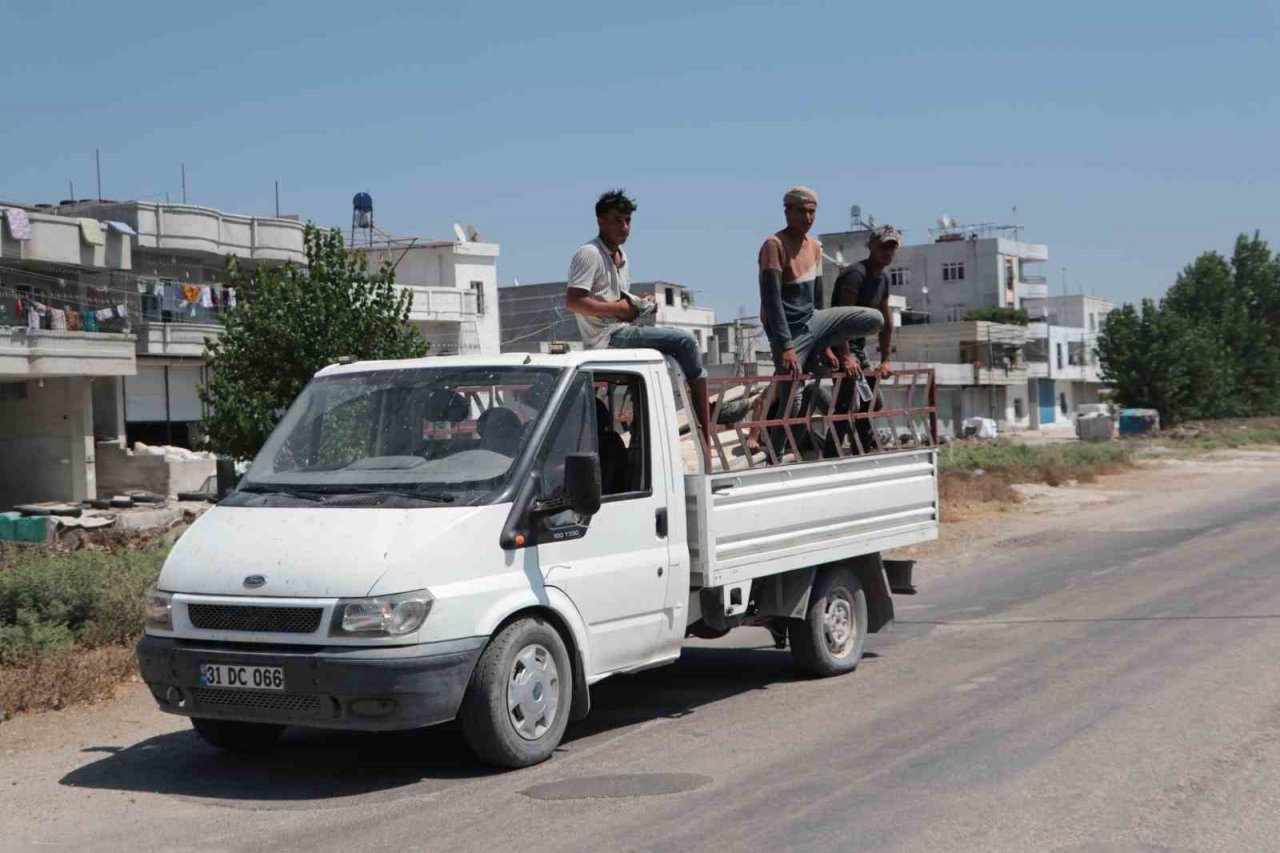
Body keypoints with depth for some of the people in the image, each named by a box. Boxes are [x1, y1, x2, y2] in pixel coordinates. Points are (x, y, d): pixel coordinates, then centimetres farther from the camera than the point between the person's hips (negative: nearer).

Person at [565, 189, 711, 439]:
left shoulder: (622, 258, 21)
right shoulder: (589, 254, -9)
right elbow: (572, 301, -20)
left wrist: (640, 305, 8)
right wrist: (618, 308, -19)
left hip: (623, 331, 10)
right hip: (608, 336, -10)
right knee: (684, 341, -17)